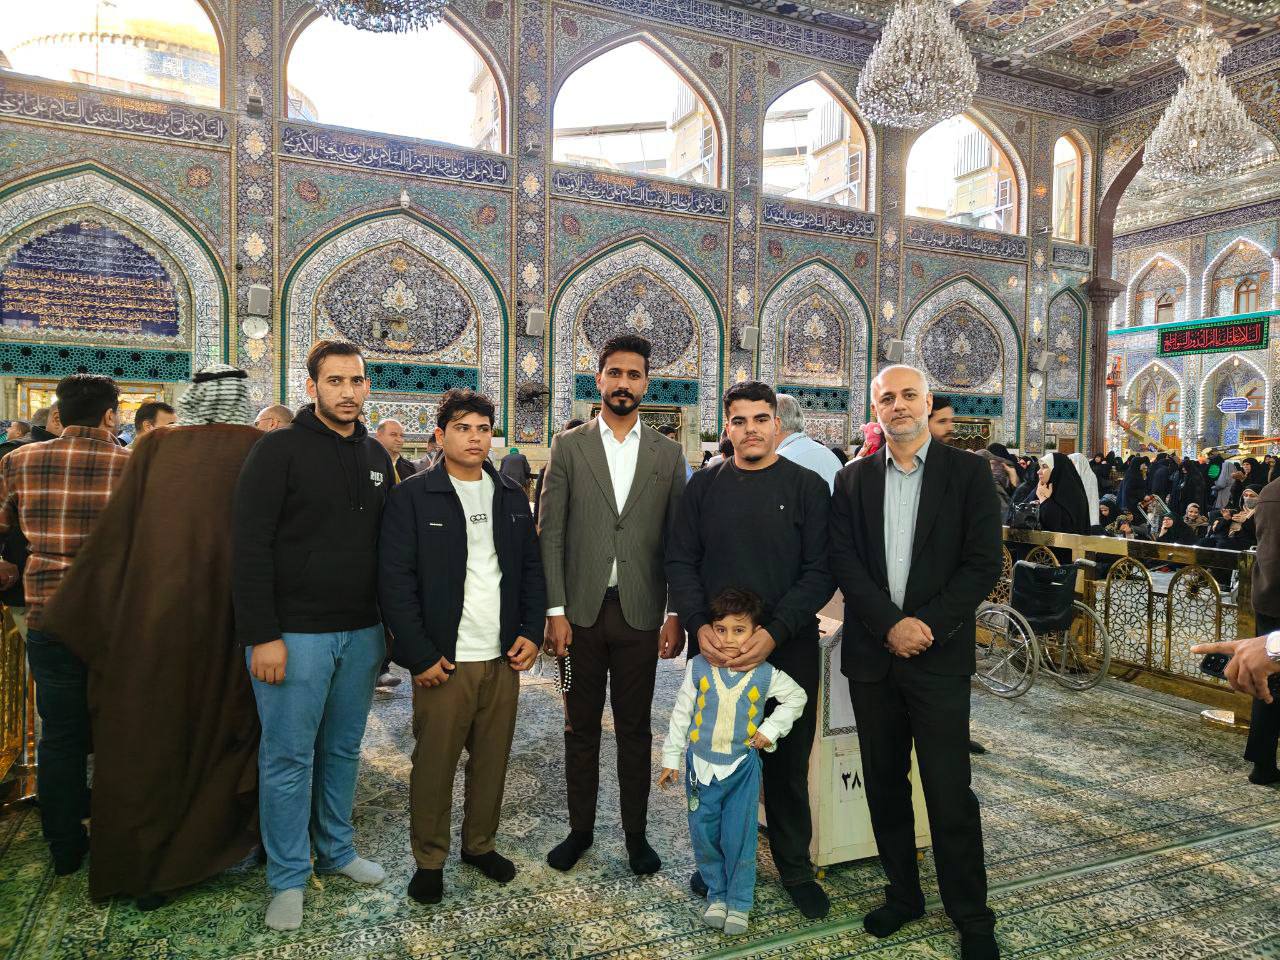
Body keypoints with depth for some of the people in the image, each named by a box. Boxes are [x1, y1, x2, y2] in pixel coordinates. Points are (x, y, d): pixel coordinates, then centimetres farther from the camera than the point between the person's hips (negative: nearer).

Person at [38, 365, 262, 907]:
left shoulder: (155, 449, 0)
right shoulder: (260, 452, -5)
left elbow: (113, 537, 0)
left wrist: (66, 612, 9)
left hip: (152, 619, 1)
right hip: (226, 618, -1)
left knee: (147, 739, 16)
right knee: (220, 725, 18)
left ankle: (143, 869, 29)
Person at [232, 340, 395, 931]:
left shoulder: (376, 456, 9)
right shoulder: (280, 450, -9)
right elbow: (249, 547, -13)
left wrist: (387, 622, 11)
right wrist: (262, 635, -16)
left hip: (360, 632, 5)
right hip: (294, 633, -5)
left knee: (343, 749, 17)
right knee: (288, 756, 5)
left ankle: (336, 851, 34)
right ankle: (288, 878, 21)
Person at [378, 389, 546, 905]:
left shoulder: (512, 495, 10)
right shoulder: (412, 496, -5)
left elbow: (531, 567, 14)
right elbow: (395, 580, -8)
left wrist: (532, 631, 3)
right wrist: (420, 654, -11)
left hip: (504, 657, 4)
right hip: (443, 660, -4)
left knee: (492, 758, 13)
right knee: (434, 762, 6)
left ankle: (480, 843, 33)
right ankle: (429, 859, 25)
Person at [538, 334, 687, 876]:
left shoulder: (667, 454, 4)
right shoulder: (568, 447, 2)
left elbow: (677, 541, 4)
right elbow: (551, 533, -2)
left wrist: (676, 615, -1)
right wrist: (555, 611, -7)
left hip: (640, 612, 0)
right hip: (581, 610, 0)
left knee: (635, 729, 11)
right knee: (581, 727, 13)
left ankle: (636, 833, 26)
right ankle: (580, 828, 29)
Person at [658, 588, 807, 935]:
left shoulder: (765, 674, -10)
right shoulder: (698, 667, -9)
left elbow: (796, 698, 8)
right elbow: (681, 713, 0)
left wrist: (771, 729, -2)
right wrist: (671, 758, 4)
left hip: (742, 767, -1)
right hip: (701, 764, 1)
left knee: (739, 838, 2)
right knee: (704, 835, 10)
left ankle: (739, 903, 21)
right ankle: (717, 894, 30)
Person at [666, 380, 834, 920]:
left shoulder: (808, 487, -1)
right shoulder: (704, 486, 5)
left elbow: (820, 571, -8)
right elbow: (680, 562, 2)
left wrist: (774, 633, -19)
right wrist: (699, 626, -13)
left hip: (787, 650, -1)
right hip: (713, 648, 2)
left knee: (788, 764, 11)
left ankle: (794, 866, 30)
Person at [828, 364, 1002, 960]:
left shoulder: (968, 473, -1)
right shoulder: (853, 480, 7)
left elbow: (984, 565, -6)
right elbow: (844, 562, -1)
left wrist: (927, 625, -14)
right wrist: (890, 625, -12)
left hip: (939, 658, -3)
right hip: (871, 655, 3)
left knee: (950, 793, 2)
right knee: (884, 785, 14)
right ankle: (902, 894, 32)